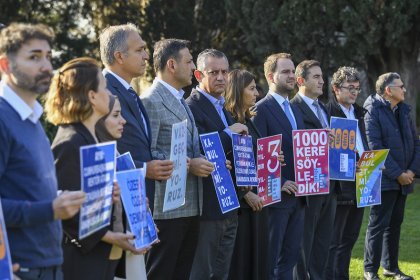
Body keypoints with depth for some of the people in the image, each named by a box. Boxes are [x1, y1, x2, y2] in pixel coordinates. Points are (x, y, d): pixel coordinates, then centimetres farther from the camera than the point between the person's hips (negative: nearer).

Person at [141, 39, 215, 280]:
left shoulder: (181, 101, 18)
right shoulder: (151, 101, -12)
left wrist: (203, 163, 10)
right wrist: (188, 165, -20)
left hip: (191, 206, 9)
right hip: (167, 208, -9)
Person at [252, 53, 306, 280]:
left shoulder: (295, 110, 17)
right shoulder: (261, 109, -9)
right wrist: (279, 183, -19)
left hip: (297, 196, 8)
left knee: (289, 257, 11)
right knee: (269, 259, -1)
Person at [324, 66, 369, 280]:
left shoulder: (358, 112, 14)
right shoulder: (327, 112, -12)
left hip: (360, 182, 9)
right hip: (340, 185, -8)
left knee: (350, 237, 16)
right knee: (333, 240, -2)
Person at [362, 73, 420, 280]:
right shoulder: (373, 111, -10)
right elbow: (375, 147, -16)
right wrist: (397, 174, -16)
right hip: (384, 179, -7)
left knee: (395, 224, 13)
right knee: (378, 224, -3)